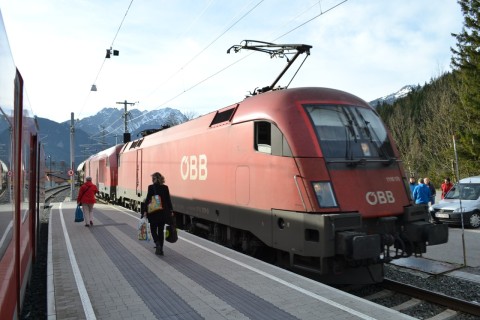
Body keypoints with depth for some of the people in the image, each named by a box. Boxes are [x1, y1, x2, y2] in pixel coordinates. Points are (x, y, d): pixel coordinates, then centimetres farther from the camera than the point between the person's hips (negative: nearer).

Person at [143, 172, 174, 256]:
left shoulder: (151, 187, -7)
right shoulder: (165, 187, 1)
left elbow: (147, 199, -9)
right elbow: (168, 200, 3)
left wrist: (145, 210, -5)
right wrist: (171, 211, 9)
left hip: (153, 212, -3)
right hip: (163, 212, 3)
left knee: (153, 229, 12)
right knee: (161, 230, 12)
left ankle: (157, 243, -11)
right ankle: (160, 249, 13)